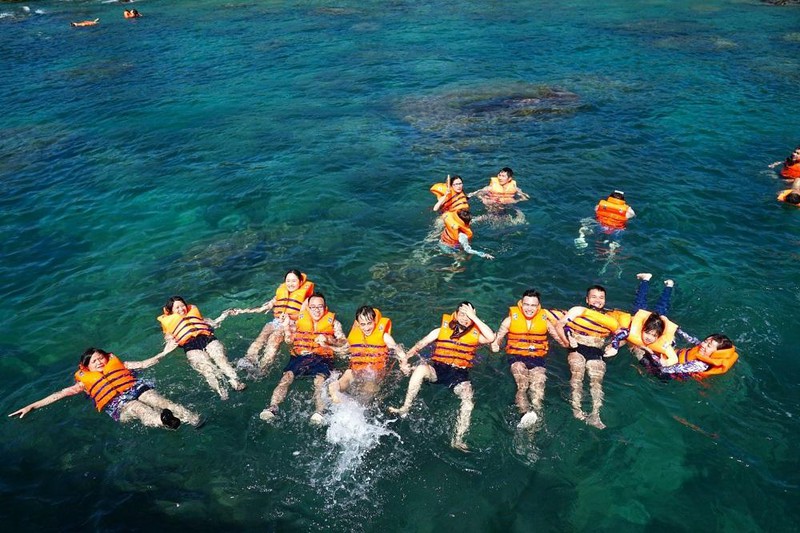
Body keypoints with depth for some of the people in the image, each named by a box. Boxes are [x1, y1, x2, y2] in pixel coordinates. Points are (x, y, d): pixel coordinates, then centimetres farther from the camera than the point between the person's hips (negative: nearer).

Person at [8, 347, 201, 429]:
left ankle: (190, 417, -55)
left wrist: (164, 353, 19)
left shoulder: (117, 364, 30)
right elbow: (60, 394, 21)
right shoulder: (85, 381, 25)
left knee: (158, 400, -31)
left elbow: (143, 364, 26)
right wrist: (32, 406, 14)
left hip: (137, 388, 3)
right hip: (117, 405, -3)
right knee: (141, 409, -37)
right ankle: (164, 421, -69)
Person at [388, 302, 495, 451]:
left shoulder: (475, 334, 9)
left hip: (459, 374, 0)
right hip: (438, 369, 0)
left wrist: (474, 317, -10)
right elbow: (420, 344, 8)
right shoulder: (441, 330, 11)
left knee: (467, 400, -29)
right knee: (421, 367, -33)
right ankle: (405, 408, -26)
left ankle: (458, 439, -25)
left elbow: (491, 337, -12)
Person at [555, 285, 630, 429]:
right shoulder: (579, 310, 15)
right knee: (577, 374, -27)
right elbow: (559, 325, 6)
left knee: (597, 379, -21)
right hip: (577, 348, -2)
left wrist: (615, 346, 4)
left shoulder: (611, 318, 24)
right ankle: (576, 409, -37)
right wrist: (568, 340, -10)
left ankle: (595, 414, -33)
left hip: (596, 352, 2)